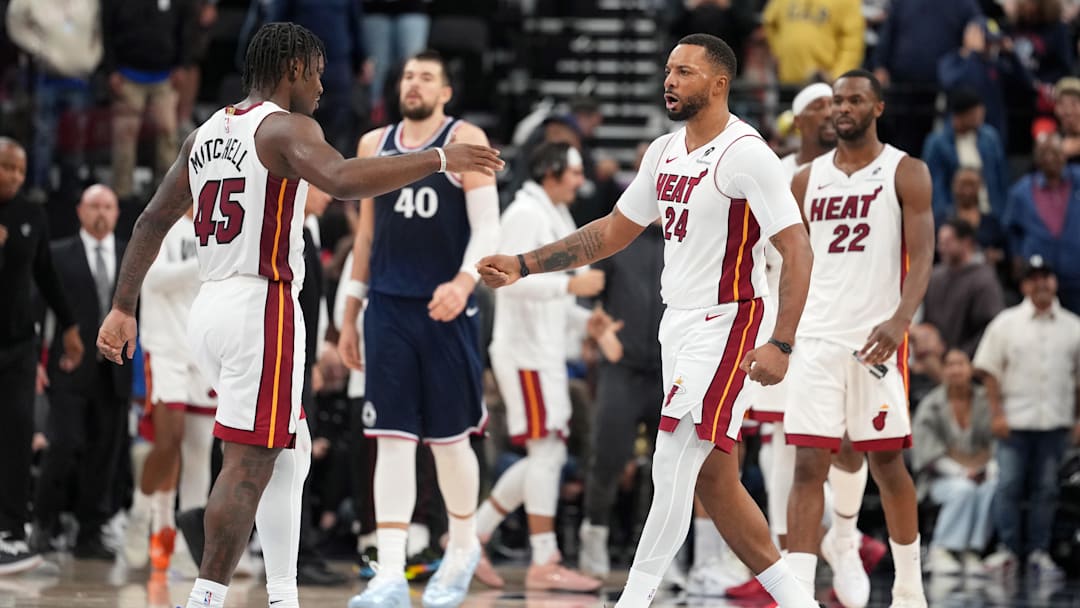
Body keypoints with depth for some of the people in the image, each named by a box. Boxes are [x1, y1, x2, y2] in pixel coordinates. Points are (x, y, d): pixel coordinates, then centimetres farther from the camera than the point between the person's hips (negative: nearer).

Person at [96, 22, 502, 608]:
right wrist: (439, 159, -23)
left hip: (209, 307, 9)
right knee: (248, 464, -9)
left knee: (286, 451, 18)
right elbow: (342, 180, -29)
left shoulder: (205, 135, 16)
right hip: (261, 307, -9)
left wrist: (122, 308, 19)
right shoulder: (286, 128, -9)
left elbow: (152, 220, 17)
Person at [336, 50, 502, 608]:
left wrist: (464, 281, -30)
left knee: (449, 438, 6)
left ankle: (463, 548, 30)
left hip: (447, 310, -3)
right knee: (392, 440, -5)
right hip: (388, 309, 3)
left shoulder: (465, 141, -3)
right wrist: (350, 316, 17)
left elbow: (487, 227, -11)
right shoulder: (373, 146, 11)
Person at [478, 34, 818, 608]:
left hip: (724, 326, -9)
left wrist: (780, 345, -26)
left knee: (672, 468, -13)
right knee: (713, 479, 9)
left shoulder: (745, 154, -15)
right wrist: (523, 265, 13)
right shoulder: (665, 153, 9)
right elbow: (613, 231, 19)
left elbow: (796, 250, -18)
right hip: (678, 324, 9)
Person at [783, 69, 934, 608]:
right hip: (816, 338, 3)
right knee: (808, 466, -6)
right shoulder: (807, 180, 11)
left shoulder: (906, 174, -1)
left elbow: (922, 258, -10)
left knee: (886, 462, 5)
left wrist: (899, 322, -25)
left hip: (876, 339, -3)